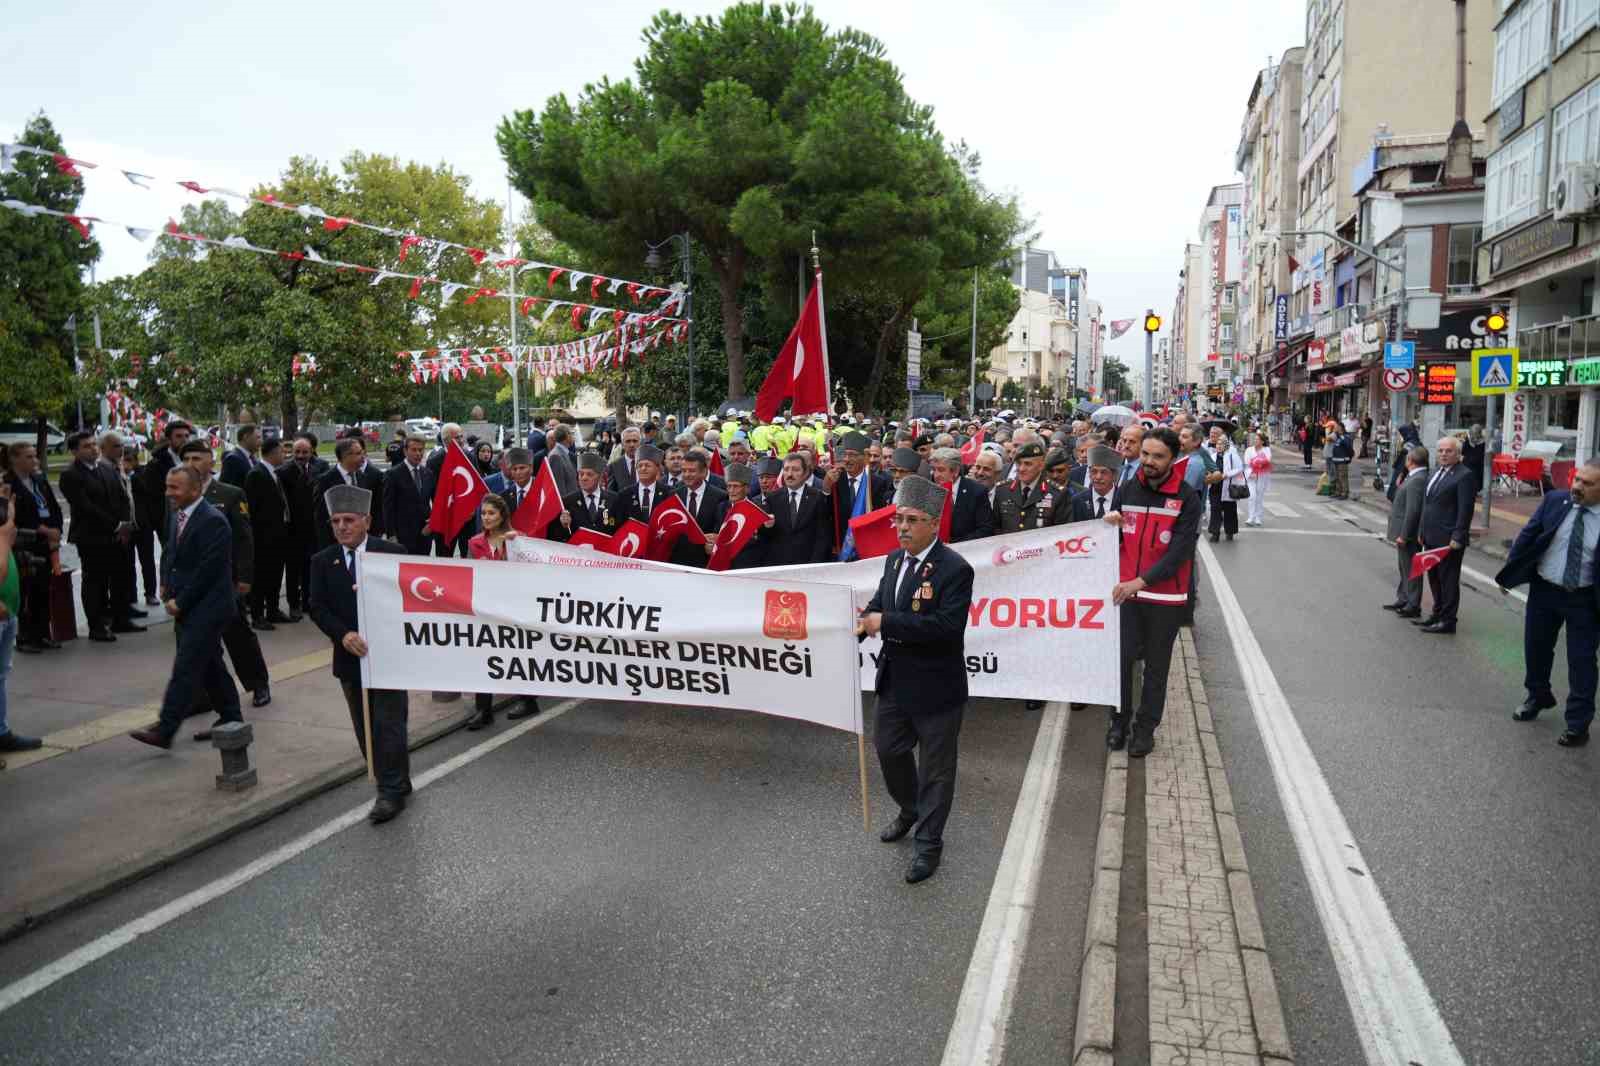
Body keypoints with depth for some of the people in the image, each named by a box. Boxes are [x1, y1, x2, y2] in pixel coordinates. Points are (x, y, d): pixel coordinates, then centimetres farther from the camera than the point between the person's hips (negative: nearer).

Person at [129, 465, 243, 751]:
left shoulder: (213, 521, -17)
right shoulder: (177, 516, 11)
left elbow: (207, 571, -20)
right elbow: (170, 553, 21)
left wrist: (180, 602, -15)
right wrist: (167, 585, 5)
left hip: (206, 607, -9)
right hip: (188, 608, 9)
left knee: (185, 669, -9)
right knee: (210, 666, 16)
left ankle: (165, 730, -7)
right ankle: (231, 719, 27)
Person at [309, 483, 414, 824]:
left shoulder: (392, 552, -5)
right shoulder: (323, 561, 4)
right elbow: (317, 608, -2)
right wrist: (343, 634, -18)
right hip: (350, 656, 4)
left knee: (389, 724, -4)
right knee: (366, 729, 11)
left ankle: (391, 791, 6)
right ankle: (396, 783, 25)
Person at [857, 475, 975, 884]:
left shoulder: (955, 569, -19)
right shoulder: (895, 559, 5)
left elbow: (947, 625, -28)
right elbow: (880, 602, 12)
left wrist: (885, 623, -29)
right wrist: (866, 617, -13)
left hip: (935, 687, -7)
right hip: (894, 681, 7)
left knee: (935, 766, 8)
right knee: (888, 749, 21)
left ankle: (929, 843, 25)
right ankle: (910, 810, 48)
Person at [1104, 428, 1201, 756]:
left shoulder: (1187, 498, -9)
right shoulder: (1126, 489, 2)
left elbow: (1179, 552, -15)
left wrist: (1141, 581, -23)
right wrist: (1111, 525, -12)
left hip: (1165, 596, -3)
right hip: (1126, 591, 3)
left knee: (1156, 666, 9)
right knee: (1121, 657, 4)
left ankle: (1145, 728, 21)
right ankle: (1120, 720, 20)